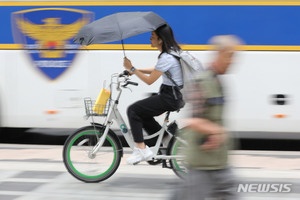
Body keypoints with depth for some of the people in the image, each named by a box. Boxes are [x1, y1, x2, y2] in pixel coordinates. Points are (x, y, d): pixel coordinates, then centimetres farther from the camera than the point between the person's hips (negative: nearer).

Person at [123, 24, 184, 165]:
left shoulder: (166, 58, -22)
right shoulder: (172, 51, 8)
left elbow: (150, 80, -18)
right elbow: (157, 70, 21)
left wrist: (132, 69, -9)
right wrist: (135, 70, 12)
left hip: (170, 98, -10)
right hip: (174, 94, 10)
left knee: (133, 110, -7)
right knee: (142, 113, 20)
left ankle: (141, 149, -8)